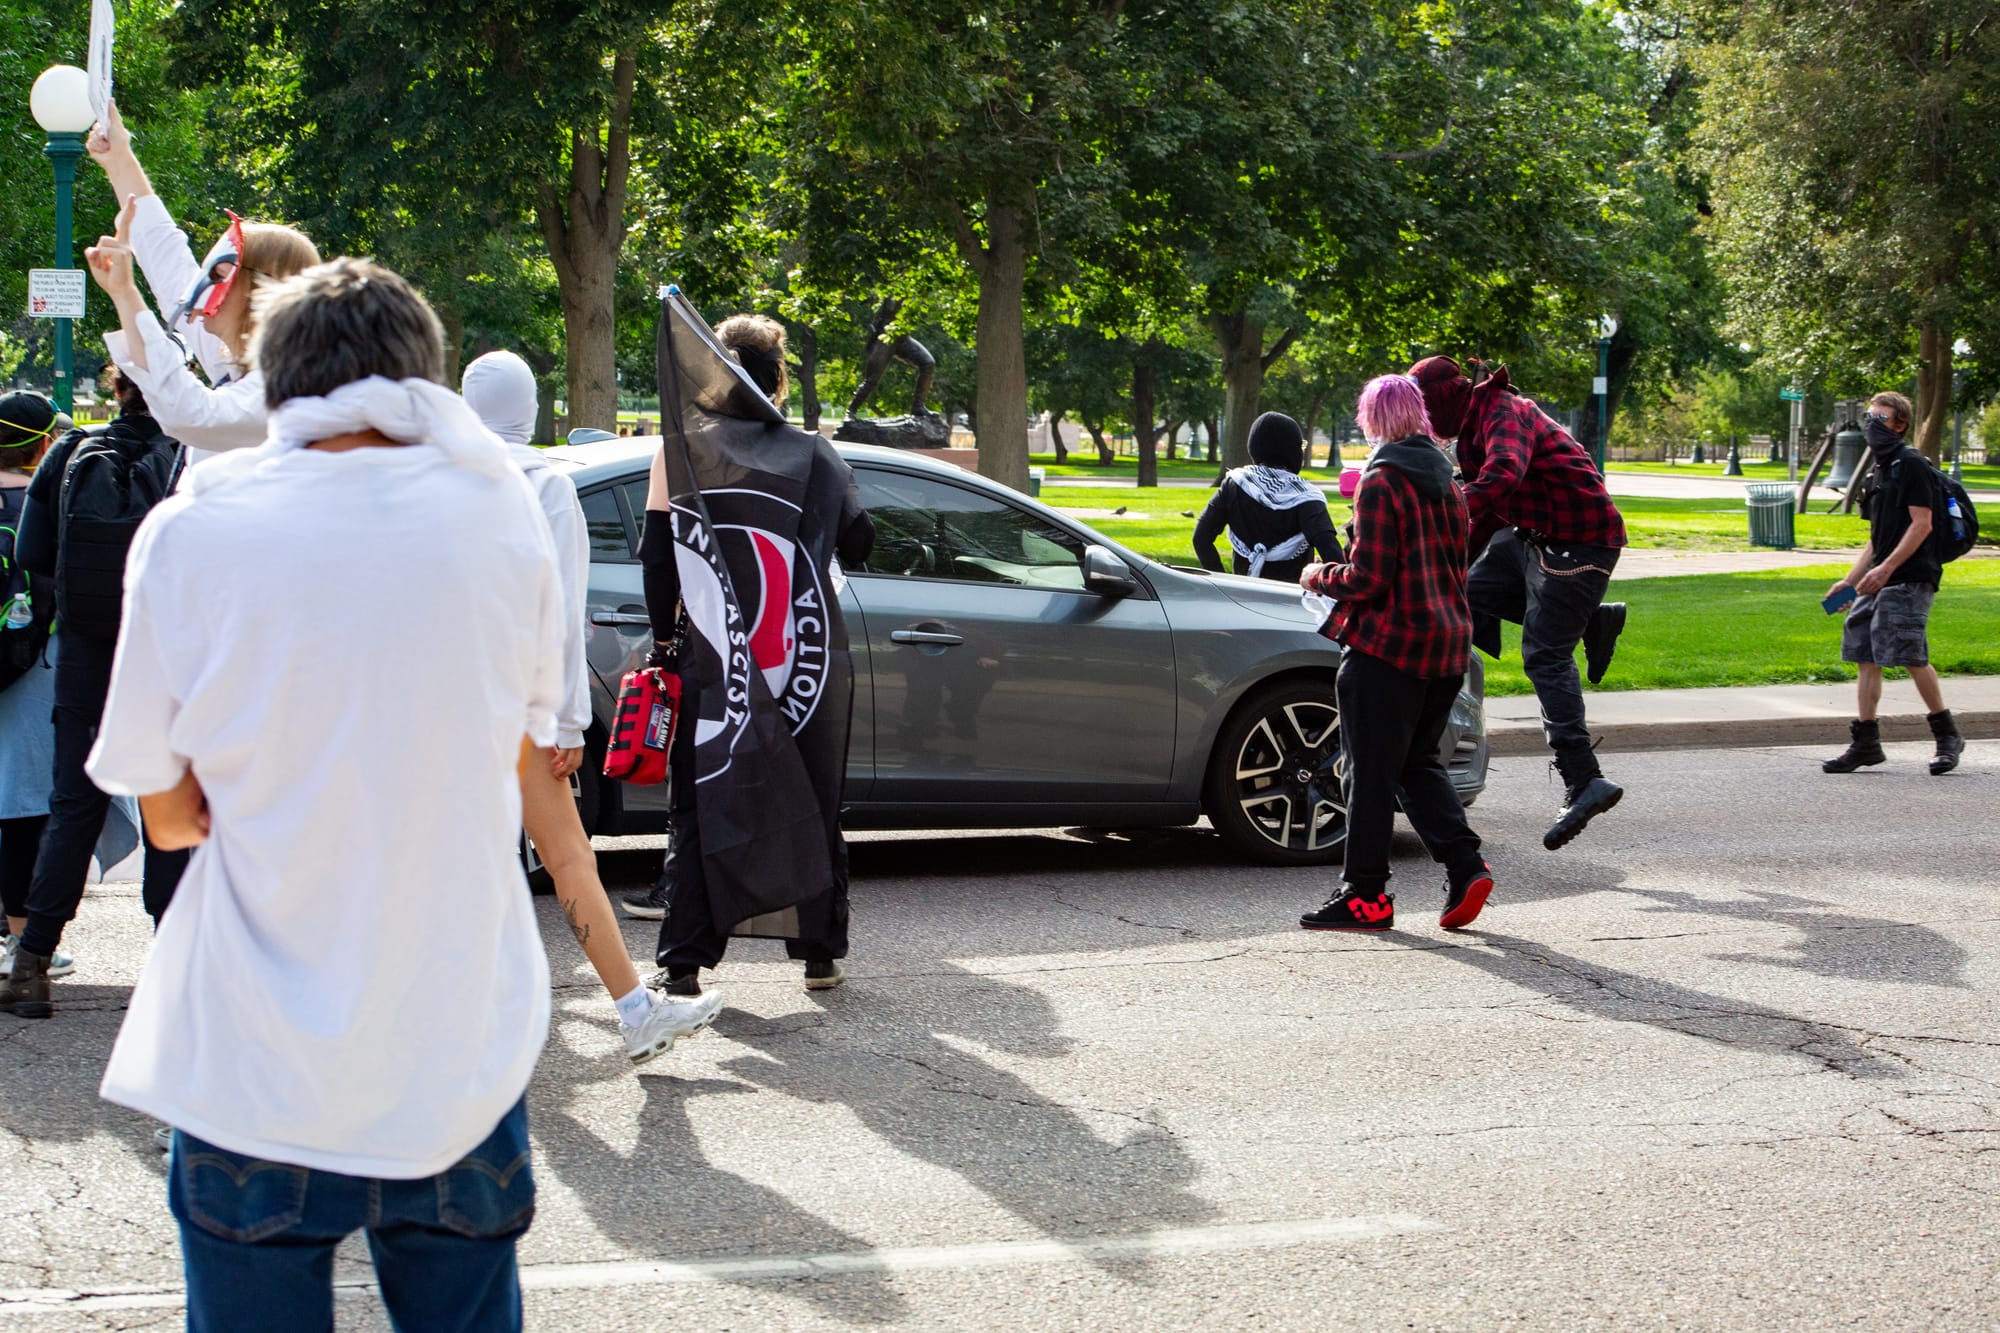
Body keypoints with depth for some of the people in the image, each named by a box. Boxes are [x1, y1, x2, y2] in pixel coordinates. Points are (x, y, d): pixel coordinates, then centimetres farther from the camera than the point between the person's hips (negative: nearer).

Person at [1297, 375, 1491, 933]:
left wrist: (1321, 577, 2)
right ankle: (1465, 868, 3)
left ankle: (1366, 893, 6)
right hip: (1447, 641, 8)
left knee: (1371, 769, 1)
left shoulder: (1381, 482, -13)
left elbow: (1369, 578, -17)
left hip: (1390, 642, -8)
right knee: (1418, 762, 17)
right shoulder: (1446, 483, 11)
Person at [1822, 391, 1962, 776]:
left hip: (1909, 580, -9)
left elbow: (1922, 524, -16)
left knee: (1911, 655, -13)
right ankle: (1865, 743, 9)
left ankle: (1947, 736, 0)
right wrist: (1850, 581, 20)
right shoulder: (1880, 472, 20)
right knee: (1865, 656, 5)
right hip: (1880, 582, 10)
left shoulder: (1912, 465, -8)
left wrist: (1886, 569, -20)